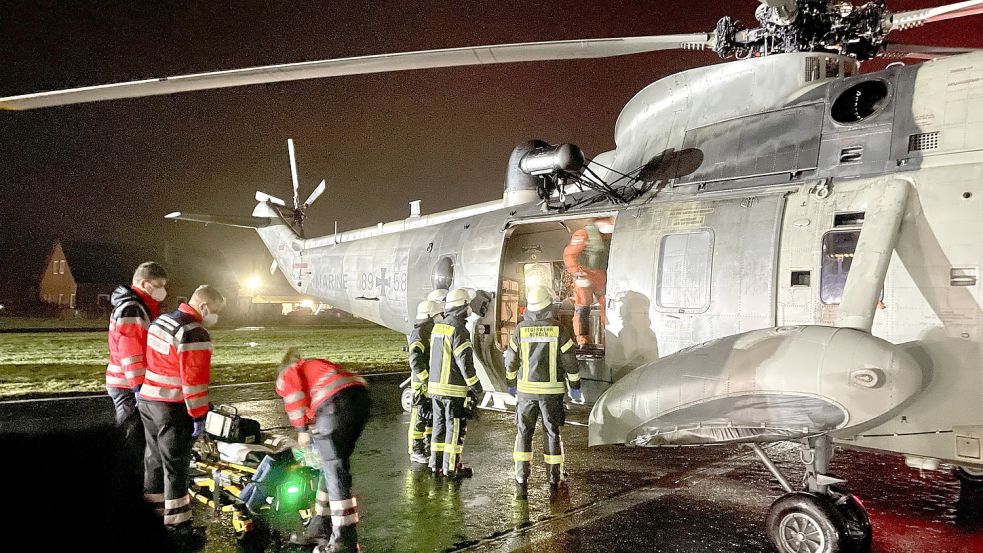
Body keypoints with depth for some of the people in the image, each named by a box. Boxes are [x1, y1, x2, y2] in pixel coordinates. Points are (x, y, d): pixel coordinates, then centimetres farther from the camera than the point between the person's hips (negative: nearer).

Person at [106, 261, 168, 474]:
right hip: (128, 387, -10)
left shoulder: (143, 308, 15)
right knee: (134, 440, -3)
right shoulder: (131, 310, -18)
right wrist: (139, 386, -23)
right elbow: (132, 354, -23)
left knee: (134, 435, 18)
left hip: (132, 385, 10)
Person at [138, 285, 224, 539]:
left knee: (155, 458, 21)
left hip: (148, 401, 9)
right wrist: (199, 416, -17)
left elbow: (154, 362, 15)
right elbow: (194, 380, -23)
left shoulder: (161, 320, 9)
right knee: (175, 466, 0)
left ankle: (152, 507, 34)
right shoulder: (195, 334, -21)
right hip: (173, 409, -9)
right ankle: (176, 523, 8)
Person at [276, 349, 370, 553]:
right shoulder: (316, 365, 40)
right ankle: (321, 527, 32)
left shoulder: (286, 375, 21)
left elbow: (293, 390, -3)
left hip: (335, 403, -7)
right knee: (331, 465, 19)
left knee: (335, 470, -1)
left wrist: (302, 429, 3)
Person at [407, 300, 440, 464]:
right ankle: (416, 452, 8)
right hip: (422, 384, -10)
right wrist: (426, 380, -26)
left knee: (432, 416, 16)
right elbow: (415, 361, -25)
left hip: (432, 383, 10)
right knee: (419, 417, -1)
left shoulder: (430, 334, 14)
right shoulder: (418, 335, -16)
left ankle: (429, 448, 28)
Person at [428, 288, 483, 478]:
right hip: (454, 388, -8)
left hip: (435, 385, 8)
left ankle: (436, 464, 20)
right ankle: (451, 467, 7)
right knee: (455, 427, 2)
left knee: (439, 424, 15)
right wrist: (475, 386, -10)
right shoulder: (459, 330, -17)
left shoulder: (437, 327, 9)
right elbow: (465, 361, -18)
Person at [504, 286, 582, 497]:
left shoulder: (520, 329, -4)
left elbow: (511, 359, 3)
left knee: (524, 432, 9)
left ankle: (521, 480, 8)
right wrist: (575, 386, 7)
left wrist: (511, 383, 18)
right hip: (552, 390, -1)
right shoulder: (558, 330, -7)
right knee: (552, 432, 10)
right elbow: (570, 361, -4)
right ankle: (554, 478, 16)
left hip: (526, 389, 1)